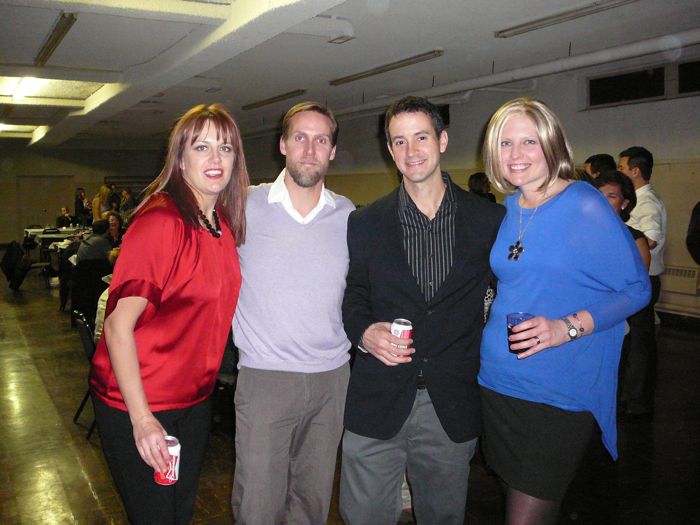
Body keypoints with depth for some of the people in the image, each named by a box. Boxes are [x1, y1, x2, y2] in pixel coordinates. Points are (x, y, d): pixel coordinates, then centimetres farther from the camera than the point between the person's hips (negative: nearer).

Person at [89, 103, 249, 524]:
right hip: (137, 406, -7)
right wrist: (141, 419, -24)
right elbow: (118, 325, -23)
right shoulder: (159, 221, -21)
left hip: (195, 399, 7)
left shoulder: (225, 223, 3)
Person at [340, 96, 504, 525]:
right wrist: (364, 332, -11)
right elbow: (352, 296, 9)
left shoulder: (490, 220, 0)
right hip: (377, 403, 0)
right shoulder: (365, 223, 2)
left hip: (453, 406, 0)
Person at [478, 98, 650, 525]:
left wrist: (568, 327, -22)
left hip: (559, 390, -6)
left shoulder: (587, 206, -11)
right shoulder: (510, 209, 7)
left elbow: (636, 289, -10)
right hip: (498, 378, 6)